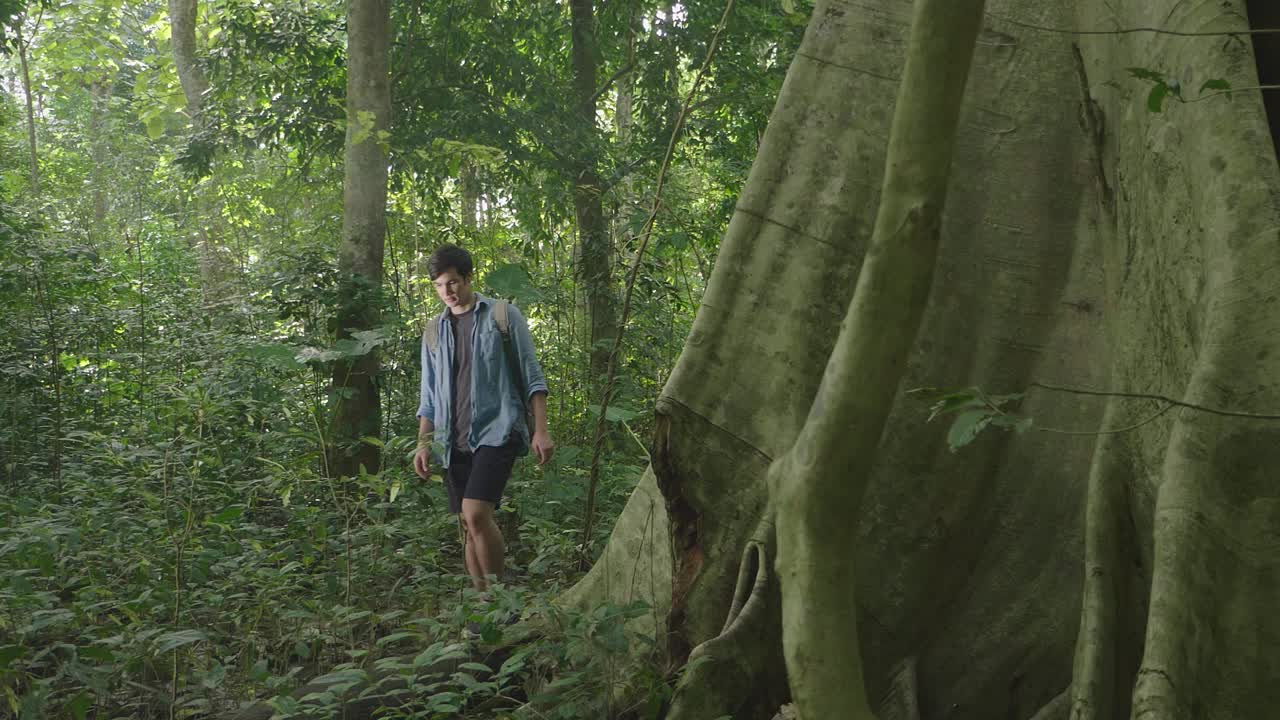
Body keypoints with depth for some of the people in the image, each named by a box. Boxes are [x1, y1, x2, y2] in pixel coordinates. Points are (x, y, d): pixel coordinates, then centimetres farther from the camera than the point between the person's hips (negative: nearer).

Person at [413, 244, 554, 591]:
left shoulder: (503, 315, 3)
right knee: (469, 525, 5)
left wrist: (541, 430, -7)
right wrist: (424, 443, 9)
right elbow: (429, 395, 18)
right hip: (455, 441, 5)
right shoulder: (435, 330, 15)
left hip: (497, 430, -5)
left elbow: (532, 376, 1)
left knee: (476, 514, -20)